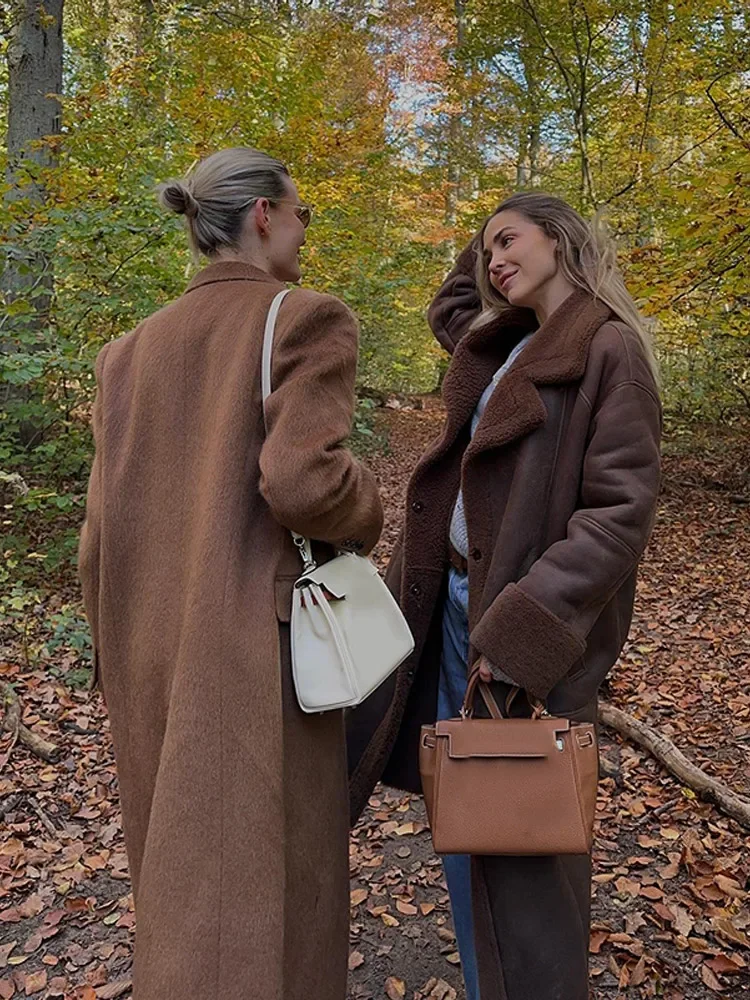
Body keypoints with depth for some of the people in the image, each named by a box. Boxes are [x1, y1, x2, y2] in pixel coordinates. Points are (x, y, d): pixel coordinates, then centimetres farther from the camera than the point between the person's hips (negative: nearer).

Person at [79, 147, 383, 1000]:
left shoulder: (132, 348, 9)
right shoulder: (305, 318, -9)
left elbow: (106, 521, 5)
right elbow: (303, 481, -22)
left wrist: (122, 655, 14)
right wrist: (361, 522, 0)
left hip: (154, 651, 7)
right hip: (262, 641, -6)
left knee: (181, 865, 23)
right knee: (256, 896, 7)